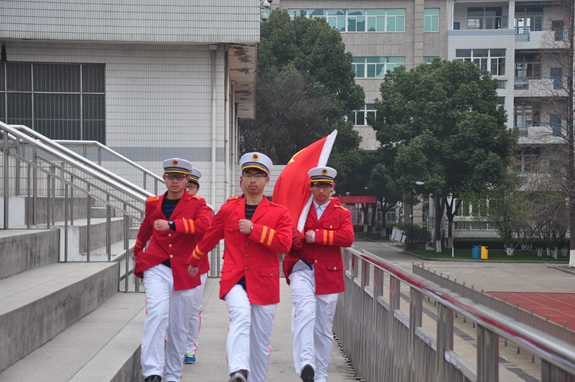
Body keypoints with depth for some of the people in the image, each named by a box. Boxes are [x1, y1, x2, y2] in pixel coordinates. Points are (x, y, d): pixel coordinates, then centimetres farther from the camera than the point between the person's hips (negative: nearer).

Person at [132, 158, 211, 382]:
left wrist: (172, 224, -30)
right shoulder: (153, 204, 11)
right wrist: (137, 251, 42)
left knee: (178, 327, 7)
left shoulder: (197, 204, 2)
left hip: (183, 271, 0)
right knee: (157, 314, -22)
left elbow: (203, 225, -19)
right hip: (156, 268, 0)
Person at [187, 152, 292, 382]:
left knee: (260, 341, 7)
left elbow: (285, 244, -12)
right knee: (241, 316, -30)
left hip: (264, 283, 1)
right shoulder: (228, 210, 10)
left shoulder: (279, 213, 4)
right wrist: (194, 261, 38)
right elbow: (209, 238, 25)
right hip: (234, 280, -1)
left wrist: (254, 229, -16)